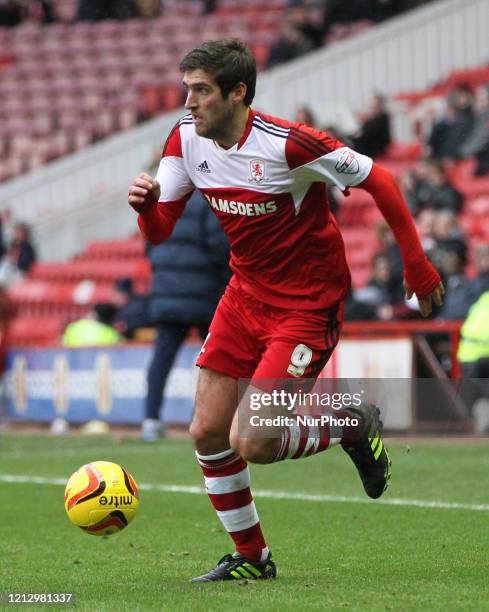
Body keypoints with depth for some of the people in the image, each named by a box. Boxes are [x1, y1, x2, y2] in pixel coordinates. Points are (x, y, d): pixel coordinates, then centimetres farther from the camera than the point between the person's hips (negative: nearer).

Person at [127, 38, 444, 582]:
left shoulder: (288, 144, -24)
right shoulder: (186, 141, -5)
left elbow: (377, 181, -15)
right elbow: (159, 232, 1)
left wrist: (416, 266, -11)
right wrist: (145, 203, -23)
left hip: (307, 306, -7)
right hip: (246, 291, 7)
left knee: (249, 442, -15)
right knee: (207, 432, 2)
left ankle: (354, 425, 13)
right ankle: (251, 557, 21)